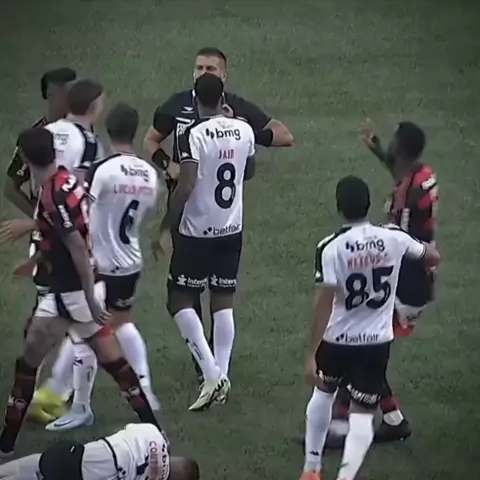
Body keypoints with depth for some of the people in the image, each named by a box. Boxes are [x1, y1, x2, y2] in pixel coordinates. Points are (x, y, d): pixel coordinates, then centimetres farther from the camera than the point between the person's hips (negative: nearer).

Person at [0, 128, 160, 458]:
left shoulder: (54, 196, -22)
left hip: (72, 292, -8)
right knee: (113, 361, 12)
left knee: (28, 364, 3)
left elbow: (79, 248, -23)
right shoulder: (68, 181, 5)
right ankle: (152, 429, 15)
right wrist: (36, 261, 33)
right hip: (88, 286, 8)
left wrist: (90, 299, -20)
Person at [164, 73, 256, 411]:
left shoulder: (193, 135, -17)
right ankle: (222, 376, 10)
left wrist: (169, 223, -11)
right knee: (224, 301, 11)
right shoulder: (243, 130, 0)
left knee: (180, 300, 4)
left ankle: (212, 373, -8)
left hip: (197, 230, -5)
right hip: (232, 228, 5)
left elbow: (186, 186, -22)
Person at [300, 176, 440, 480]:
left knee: (323, 393, 27)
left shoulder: (332, 248, -18)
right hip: (377, 342, 1)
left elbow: (325, 304, -21)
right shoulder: (393, 239, -9)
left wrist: (312, 354, -18)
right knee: (363, 415, 4)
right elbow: (433, 258, 10)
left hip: (337, 340, -1)